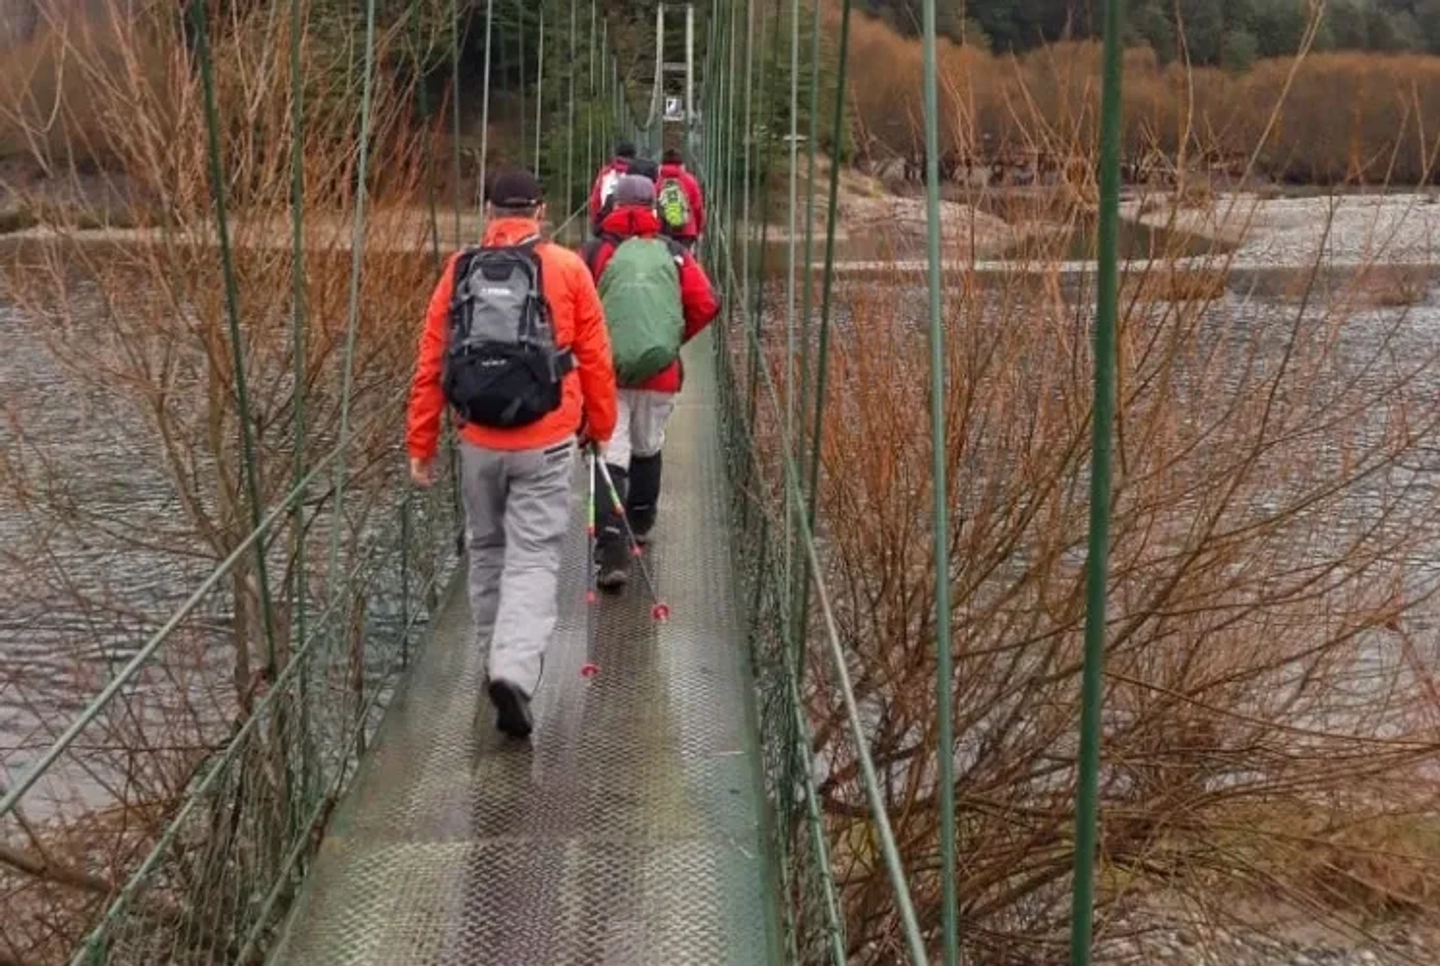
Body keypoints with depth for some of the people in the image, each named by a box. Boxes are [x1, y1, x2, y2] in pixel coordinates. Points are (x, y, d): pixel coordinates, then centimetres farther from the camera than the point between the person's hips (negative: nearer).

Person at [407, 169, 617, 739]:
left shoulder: (461, 271, 3)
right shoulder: (567, 269, -2)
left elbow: (429, 365, 3)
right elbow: (595, 360, 1)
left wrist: (420, 444, 9)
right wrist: (601, 426, 15)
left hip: (479, 444, 2)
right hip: (546, 443, -2)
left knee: (486, 549, 20)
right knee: (533, 559, 0)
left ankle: (500, 658, 32)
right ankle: (515, 670, -16)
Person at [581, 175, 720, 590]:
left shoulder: (596, 252, 1)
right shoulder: (674, 253, 7)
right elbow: (706, 305, -1)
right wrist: (673, 339, 13)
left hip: (607, 371, -2)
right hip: (661, 373, 2)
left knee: (611, 456, -3)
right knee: (648, 448, 24)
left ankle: (613, 555, -14)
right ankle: (641, 522, 43)